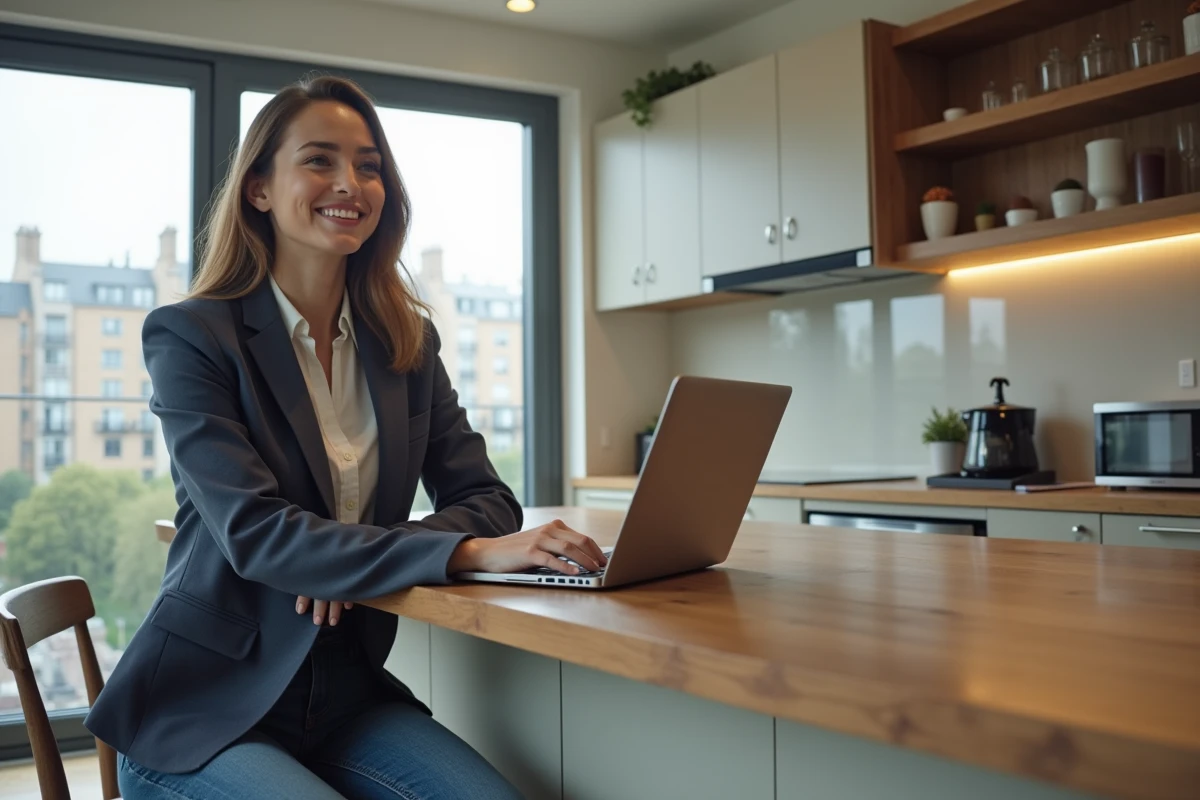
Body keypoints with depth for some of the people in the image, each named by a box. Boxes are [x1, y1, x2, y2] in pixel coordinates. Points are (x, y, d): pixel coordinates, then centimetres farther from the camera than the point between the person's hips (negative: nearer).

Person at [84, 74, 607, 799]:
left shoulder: (408, 342, 8)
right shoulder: (190, 336, -8)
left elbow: (485, 497, 2)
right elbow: (254, 530, -20)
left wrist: (351, 557, -18)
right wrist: (472, 552, -31)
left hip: (349, 695, 4)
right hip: (208, 706, -3)